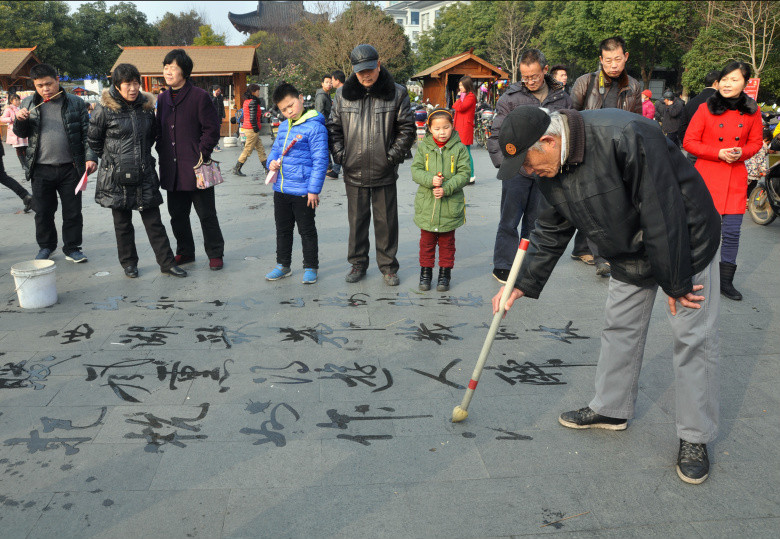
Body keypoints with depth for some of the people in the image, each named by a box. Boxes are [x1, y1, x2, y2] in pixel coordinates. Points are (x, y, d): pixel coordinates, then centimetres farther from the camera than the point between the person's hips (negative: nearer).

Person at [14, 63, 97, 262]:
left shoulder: (75, 102, 2)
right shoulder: (29, 103, 9)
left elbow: (87, 132, 1)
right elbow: (21, 134, 16)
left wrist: (90, 157, -10)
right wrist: (20, 120, -6)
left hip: (70, 168, -2)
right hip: (41, 169, 2)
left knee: (73, 212, 4)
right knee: (43, 212, 10)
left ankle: (72, 248, 18)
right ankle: (46, 247, 28)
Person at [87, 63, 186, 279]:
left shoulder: (146, 106, 5)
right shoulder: (105, 109, -7)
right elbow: (93, 139, 5)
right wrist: (110, 159, 10)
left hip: (144, 174, 2)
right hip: (117, 176, -2)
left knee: (154, 221, 4)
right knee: (122, 223, 9)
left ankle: (167, 262, 10)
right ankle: (129, 263, 23)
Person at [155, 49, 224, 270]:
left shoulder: (199, 96, -6)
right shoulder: (162, 98, 14)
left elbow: (212, 129, -7)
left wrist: (201, 155, -13)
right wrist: (163, 153, 10)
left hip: (195, 168, -6)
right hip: (172, 169, 6)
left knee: (207, 214, 2)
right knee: (177, 214, 13)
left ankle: (215, 254, 14)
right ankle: (185, 252, 27)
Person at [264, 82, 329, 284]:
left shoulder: (315, 127, -13)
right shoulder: (283, 127, 10)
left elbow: (320, 160, -14)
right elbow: (275, 148, 23)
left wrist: (314, 189, -16)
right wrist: (271, 161, -1)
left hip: (303, 191, -7)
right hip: (281, 189, 7)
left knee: (307, 231, 6)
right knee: (283, 229, 17)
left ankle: (310, 267, 19)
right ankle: (283, 265, 31)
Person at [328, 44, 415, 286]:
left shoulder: (396, 93, -1)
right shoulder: (343, 94, 5)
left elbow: (407, 129, 1)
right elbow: (334, 127, 10)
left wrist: (393, 155, -8)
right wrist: (340, 155, -1)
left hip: (384, 172, -2)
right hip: (354, 172, 2)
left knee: (386, 221, 6)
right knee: (357, 220, 12)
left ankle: (388, 267, 20)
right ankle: (358, 263, 26)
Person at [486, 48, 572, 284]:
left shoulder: (561, 98, 5)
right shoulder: (510, 97, -3)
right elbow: (497, 133, 1)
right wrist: (502, 161, -6)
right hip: (516, 169, -3)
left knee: (535, 220, 11)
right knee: (510, 220, 0)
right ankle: (502, 267, 9)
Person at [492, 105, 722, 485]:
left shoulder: (624, 137, -34)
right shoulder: (552, 171, -9)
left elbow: (663, 214, -31)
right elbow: (550, 234, 4)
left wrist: (676, 282, -23)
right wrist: (522, 284, -3)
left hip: (685, 243, -7)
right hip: (630, 253, 7)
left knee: (692, 337, -1)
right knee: (620, 329, 13)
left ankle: (695, 438, 12)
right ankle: (611, 409, 31)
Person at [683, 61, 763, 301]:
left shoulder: (752, 111, 4)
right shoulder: (706, 109, -2)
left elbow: (756, 142, 14)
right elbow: (689, 142, -2)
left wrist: (741, 152, -8)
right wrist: (718, 153, -13)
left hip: (735, 179, 2)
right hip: (707, 176, -2)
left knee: (732, 232, 2)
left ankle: (726, 280, 16)